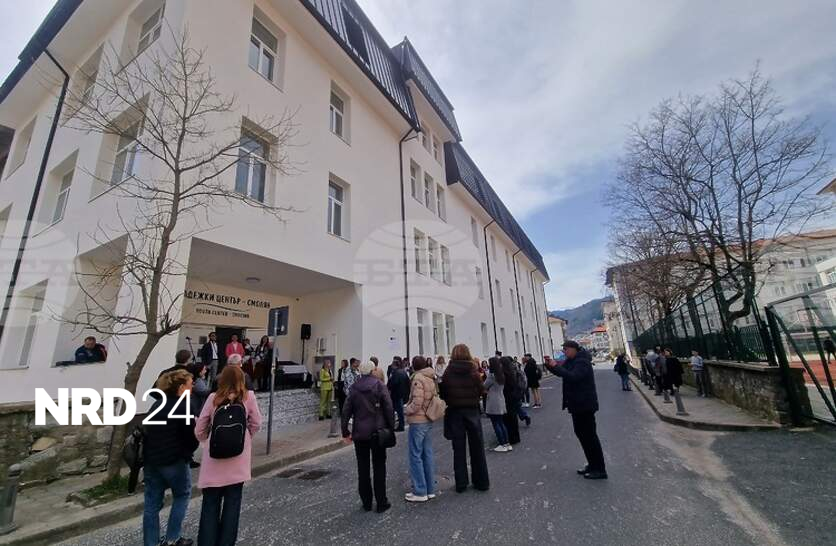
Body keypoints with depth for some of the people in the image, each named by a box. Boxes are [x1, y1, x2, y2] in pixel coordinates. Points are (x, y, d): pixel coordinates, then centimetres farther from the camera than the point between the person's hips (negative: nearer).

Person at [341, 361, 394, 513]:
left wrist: (345, 432, 6)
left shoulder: (353, 389, -2)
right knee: (379, 467, 10)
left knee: (363, 468, 14)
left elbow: (346, 412, -2)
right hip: (377, 432, -2)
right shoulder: (379, 385, -9)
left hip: (359, 433, 2)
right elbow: (389, 409, -11)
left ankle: (366, 502, 23)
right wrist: (391, 427, -2)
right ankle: (381, 503, 17)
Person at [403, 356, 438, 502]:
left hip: (417, 421, -8)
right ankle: (430, 489, 24)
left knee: (415, 455, 3)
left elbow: (417, 402, -22)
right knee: (427, 454, 15)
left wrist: (407, 410, -6)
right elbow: (435, 397, 9)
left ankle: (420, 492, 10)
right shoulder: (432, 378, 7)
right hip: (429, 420, 8)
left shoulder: (418, 378, -17)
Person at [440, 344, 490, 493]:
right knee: (477, 447, 13)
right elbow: (480, 390, -3)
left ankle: (461, 483, 17)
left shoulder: (448, 371, -9)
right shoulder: (473, 370, -11)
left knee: (459, 448, 10)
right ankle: (482, 482, 23)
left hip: (455, 412, 0)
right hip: (472, 411, 0)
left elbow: (443, 392, -5)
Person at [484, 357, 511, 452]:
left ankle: (502, 445, 5)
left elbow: (484, 387, -9)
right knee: (501, 423, 15)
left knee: (496, 424, 1)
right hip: (501, 402, 8)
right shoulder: (502, 375, 7)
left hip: (493, 404, -8)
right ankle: (507, 444, 18)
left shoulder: (491, 375, -17)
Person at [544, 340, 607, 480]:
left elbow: (573, 376, -32)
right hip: (577, 404, 10)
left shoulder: (582, 362, -19)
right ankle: (592, 465, 28)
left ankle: (600, 470, 6)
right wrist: (551, 366, -5)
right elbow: (562, 372, 13)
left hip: (585, 405, -10)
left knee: (589, 435, -3)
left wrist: (555, 367, -28)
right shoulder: (571, 361, 11)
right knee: (581, 433, 16)